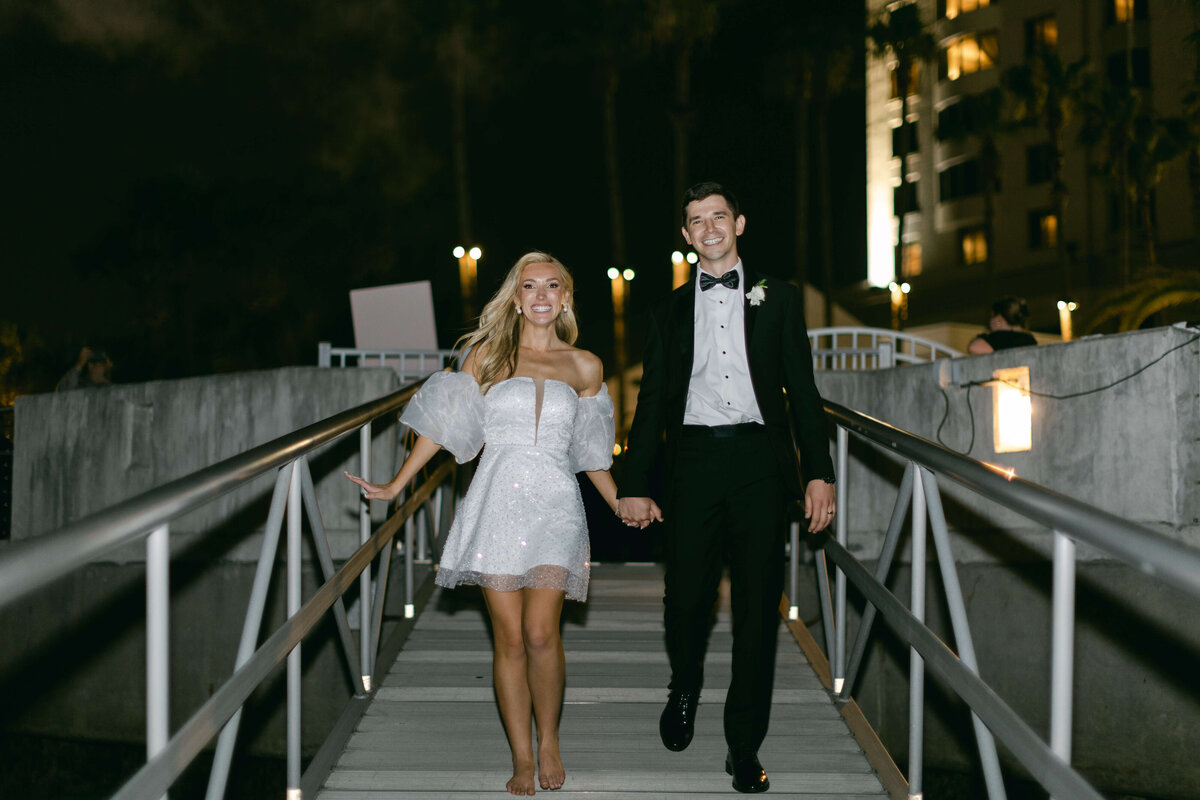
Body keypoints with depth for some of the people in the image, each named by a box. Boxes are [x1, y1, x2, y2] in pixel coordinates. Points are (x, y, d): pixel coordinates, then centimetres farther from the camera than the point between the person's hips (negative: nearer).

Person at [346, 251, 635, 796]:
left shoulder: (584, 367, 10)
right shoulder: (487, 354, 7)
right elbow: (443, 424, 8)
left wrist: (620, 504, 14)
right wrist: (395, 486, 5)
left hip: (554, 506, 0)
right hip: (497, 501, 0)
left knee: (540, 633, -12)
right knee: (509, 639, -1)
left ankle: (548, 739, 11)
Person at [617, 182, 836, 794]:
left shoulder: (776, 297, 11)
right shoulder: (671, 310, 14)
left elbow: (802, 388, 8)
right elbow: (652, 401, 13)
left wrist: (819, 473, -1)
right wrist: (634, 485, 6)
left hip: (760, 461, -1)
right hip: (693, 461, 1)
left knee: (758, 605, 0)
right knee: (686, 596, -2)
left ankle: (745, 747, 10)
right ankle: (685, 688, 30)